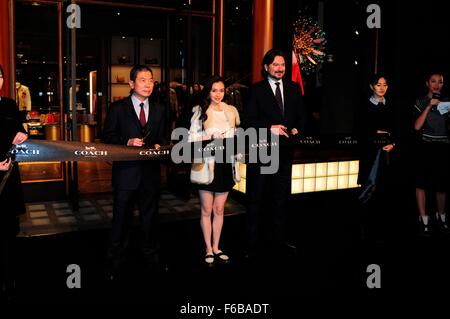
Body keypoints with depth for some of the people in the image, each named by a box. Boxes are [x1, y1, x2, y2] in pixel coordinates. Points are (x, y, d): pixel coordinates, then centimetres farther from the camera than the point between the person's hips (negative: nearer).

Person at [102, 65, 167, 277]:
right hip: (126, 171, -3)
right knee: (122, 216, 7)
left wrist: (159, 146, -6)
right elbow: (107, 136, -1)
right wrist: (127, 142, -17)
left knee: (150, 215, 13)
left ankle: (150, 254, 29)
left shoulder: (159, 110, 10)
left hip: (150, 171, 3)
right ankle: (116, 258, 22)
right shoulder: (117, 108, 0)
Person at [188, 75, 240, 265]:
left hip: (225, 164, 3)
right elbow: (192, 139, -2)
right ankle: (208, 250, 17)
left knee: (219, 209, 11)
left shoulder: (231, 111, 8)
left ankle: (216, 248, 23)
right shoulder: (199, 111, -1)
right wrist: (208, 144, -18)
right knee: (207, 210, 6)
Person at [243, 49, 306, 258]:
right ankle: (252, 243, 14)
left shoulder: (294, 88, 10)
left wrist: (297, 129, -7)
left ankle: (278, 239, 28)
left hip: (284, 150, 4)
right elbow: (248, 121, -7)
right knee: (256, 197, 4)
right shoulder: (256, 90, -2)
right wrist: (270, 128, -19)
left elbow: (302, 116, 12)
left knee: (281, 196, 14)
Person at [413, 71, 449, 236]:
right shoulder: (421, 102, 0)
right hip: (425, 146, -3)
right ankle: (424, 220, 5)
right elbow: (417, 126, -11)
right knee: (422, 183, -3)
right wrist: (429, 106, -15)